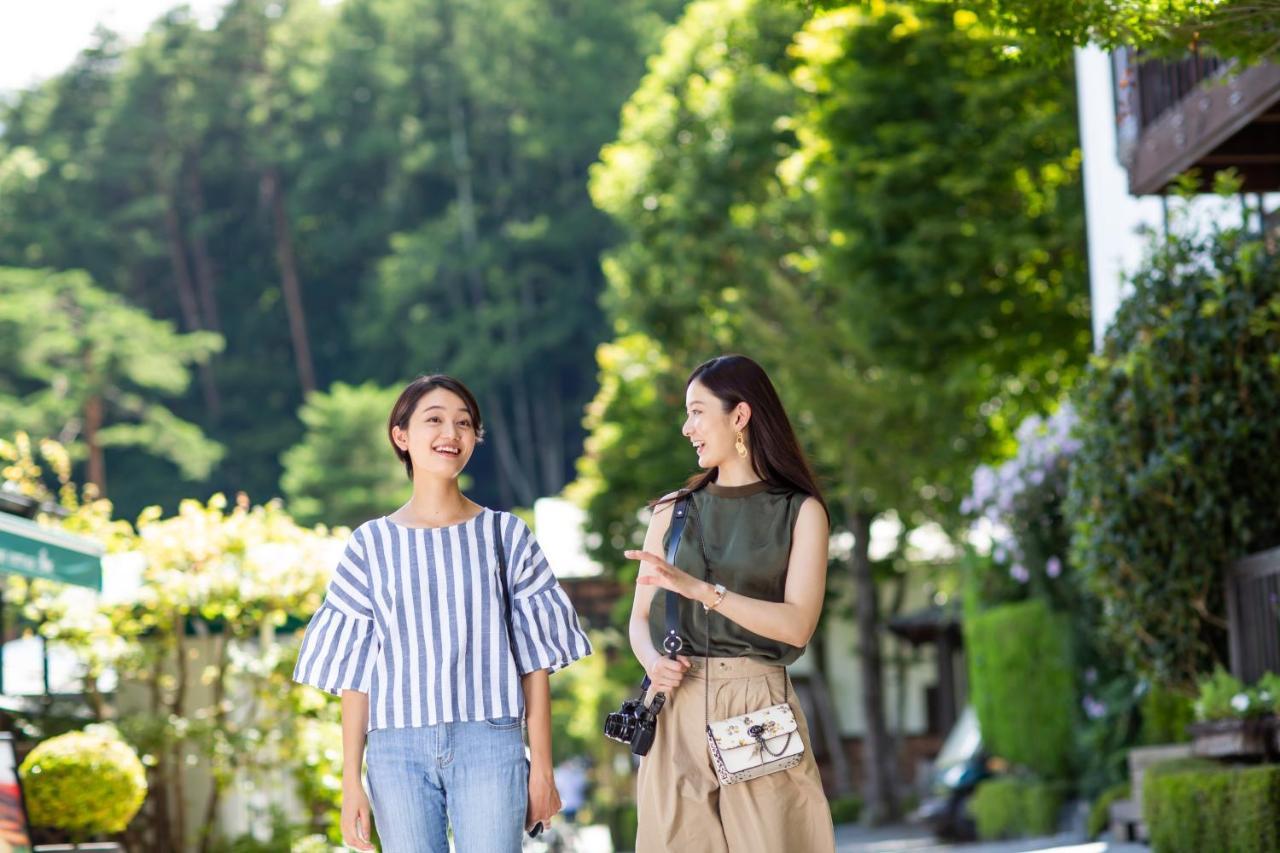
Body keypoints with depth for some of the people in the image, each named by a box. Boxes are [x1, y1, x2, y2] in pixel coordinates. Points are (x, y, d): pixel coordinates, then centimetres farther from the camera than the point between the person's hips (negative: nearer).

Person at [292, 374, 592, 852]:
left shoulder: (506, 535, 7)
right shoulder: (372, 544, 8)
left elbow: (535, 659, 6)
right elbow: (354, 673, 7)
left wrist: (542, 766, 1)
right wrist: (351, 780, 1)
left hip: (489, 744, -1)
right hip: (397, 749, 1)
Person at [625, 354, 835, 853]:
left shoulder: (799, 511, 3)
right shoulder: (673, 511, 13)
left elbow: (798, 624, -8)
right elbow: (641, 616, 14)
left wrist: (700, 589, -16)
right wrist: (653, 662, -8)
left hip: (758, 708, -3)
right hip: (677, 711, 3)